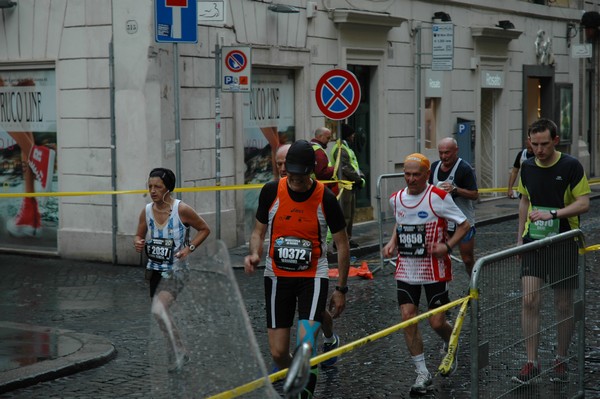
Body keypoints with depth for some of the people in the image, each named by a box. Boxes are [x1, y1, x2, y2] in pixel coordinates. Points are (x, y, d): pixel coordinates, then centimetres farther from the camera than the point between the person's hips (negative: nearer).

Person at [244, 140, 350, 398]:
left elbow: (342, 245, 0)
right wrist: (255, 255, -14)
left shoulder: (325, 198, -10)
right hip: (277, 276, 2)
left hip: (313, 276, -2)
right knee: (278, 352, 2)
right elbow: (258, 232, 8)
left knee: (306, 341, -24)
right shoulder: (271, 192, -6)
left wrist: (341, 288, 1)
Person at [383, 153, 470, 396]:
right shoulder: (396, 199, 4)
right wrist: (393, 242, 5)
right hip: (406, 269, 4)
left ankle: (451, 347, 36)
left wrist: (447, 245, -20)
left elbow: (464, 224, -6)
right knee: (407, 319, -6)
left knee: (437, 323, -1)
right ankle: (422, 374, 5)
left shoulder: (439, 197, -12)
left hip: (435, 270, -4)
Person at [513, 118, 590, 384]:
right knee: (529, 300, -9)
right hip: (534, 242, 3)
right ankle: (531, 362, -1)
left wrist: (553, 214, -24)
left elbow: (584, 203, -12)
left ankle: (561, 361, 22)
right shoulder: (527, 167, 5)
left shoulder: (571, 166, -9)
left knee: (564, 306, 5)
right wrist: (520, 237, 16)